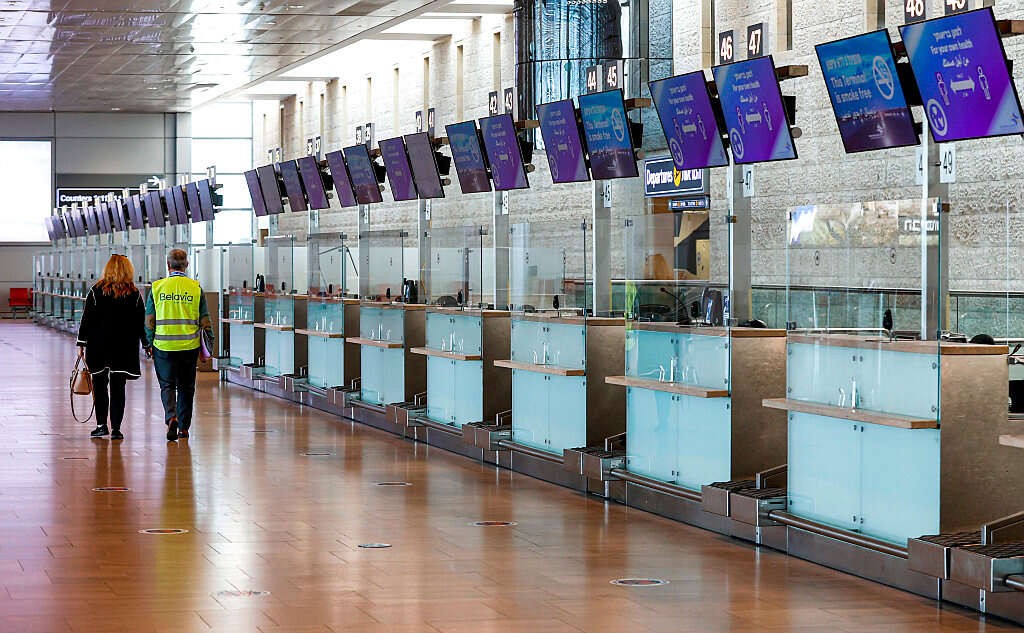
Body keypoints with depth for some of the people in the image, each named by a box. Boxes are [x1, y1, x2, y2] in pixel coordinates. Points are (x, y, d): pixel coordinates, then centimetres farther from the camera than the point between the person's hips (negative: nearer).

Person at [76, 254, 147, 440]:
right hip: (125, 348, 1)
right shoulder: (134, 294, 0)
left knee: (99, 385, 10)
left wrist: (81, 343, 4)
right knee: (118, 387, 4)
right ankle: (116, 428, 2)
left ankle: (101, 425, 7)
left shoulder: (96, 291, -2)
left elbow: (86, 319, -1)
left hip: (98, 345, -1)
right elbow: (141, 322, 3)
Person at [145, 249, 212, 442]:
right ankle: (184, 427, 20)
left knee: (167, 385, 6)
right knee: (186, 387, 14)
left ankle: (171, 417, -18)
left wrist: (149, 344, 11)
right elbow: (204, 321, 0)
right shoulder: (195, 288, -1)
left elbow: (149, 320, -1)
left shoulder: (157, 287, -2)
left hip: (163, 346, -1)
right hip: (189, 346, 1)